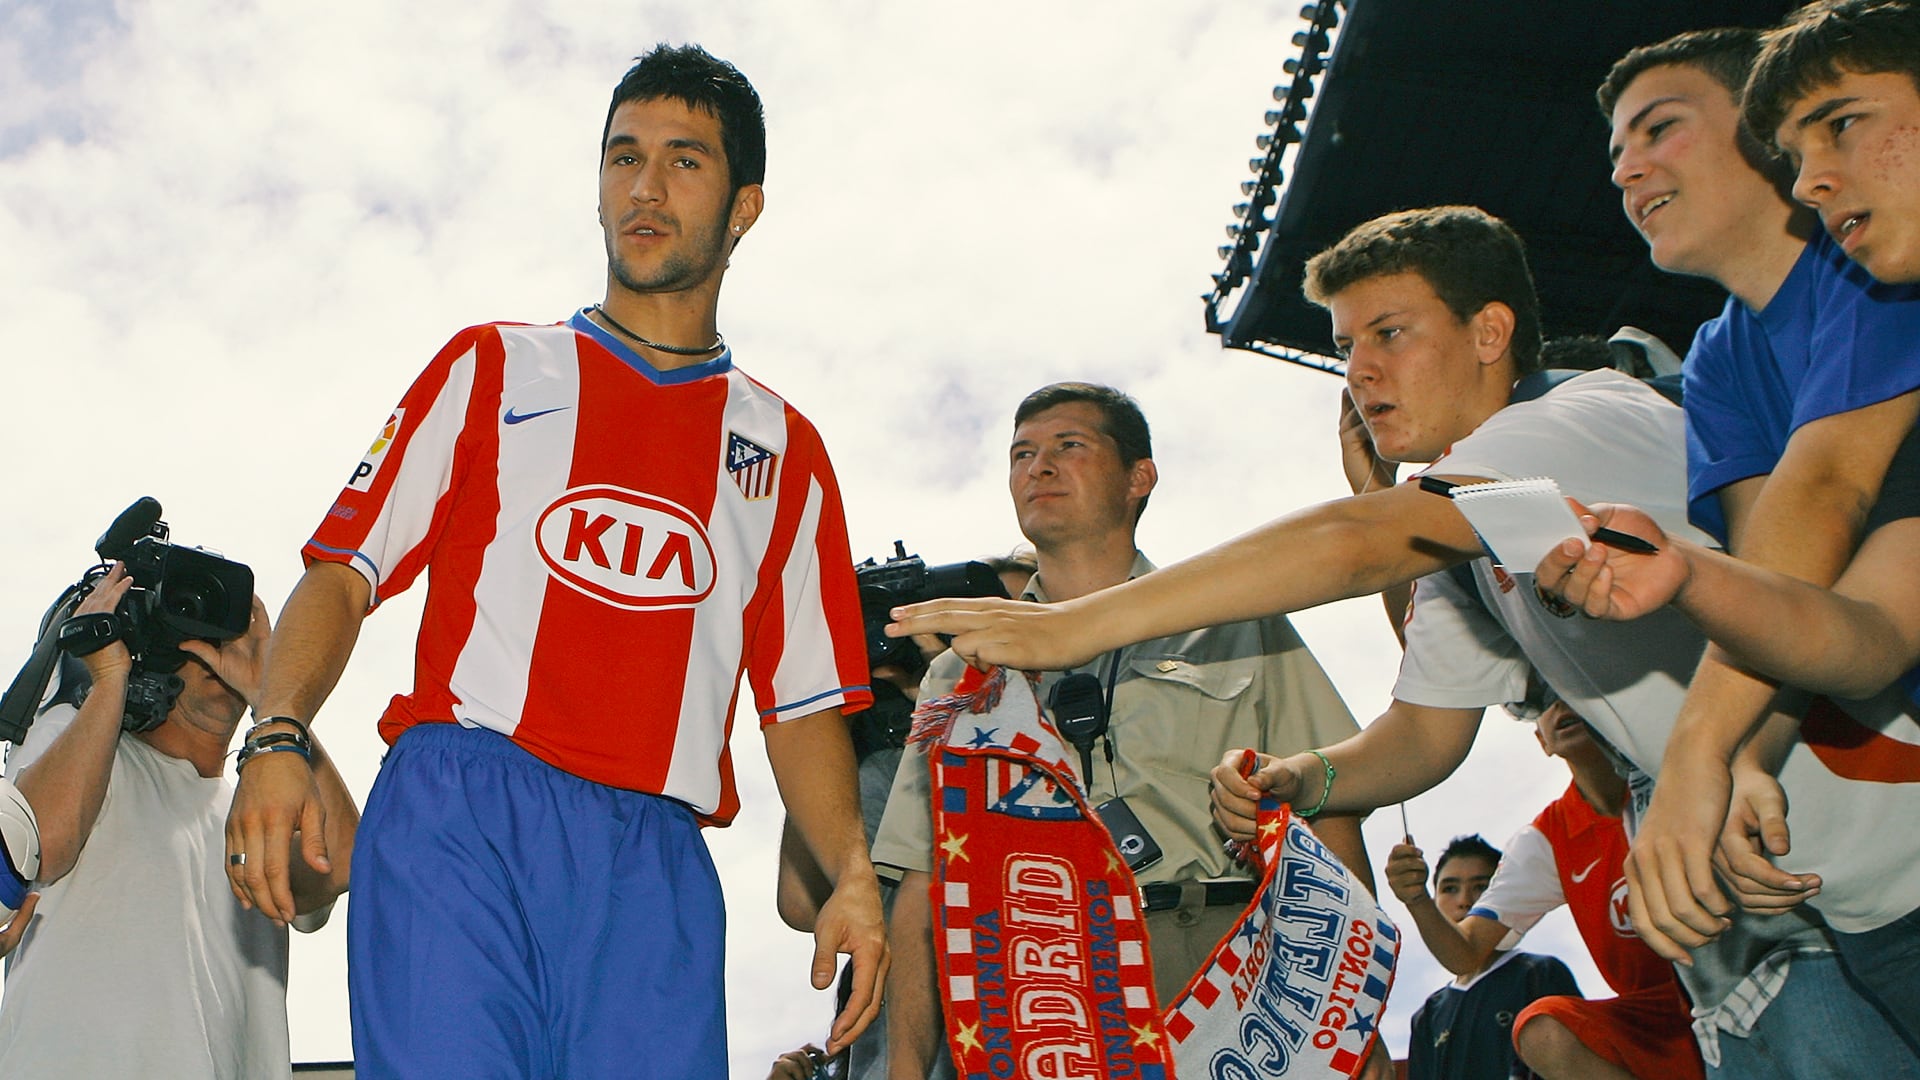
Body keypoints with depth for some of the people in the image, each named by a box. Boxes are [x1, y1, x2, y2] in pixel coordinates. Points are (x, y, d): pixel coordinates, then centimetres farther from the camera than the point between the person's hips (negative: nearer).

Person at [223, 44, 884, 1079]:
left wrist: (852, 874, -1)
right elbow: (343, 571, 8)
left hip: (652, 865, 2)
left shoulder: (785, 451, 19)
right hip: (458, 814, -1)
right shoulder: (493, 368, 16)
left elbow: (802, 702, 15)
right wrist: (277, 737, -10)